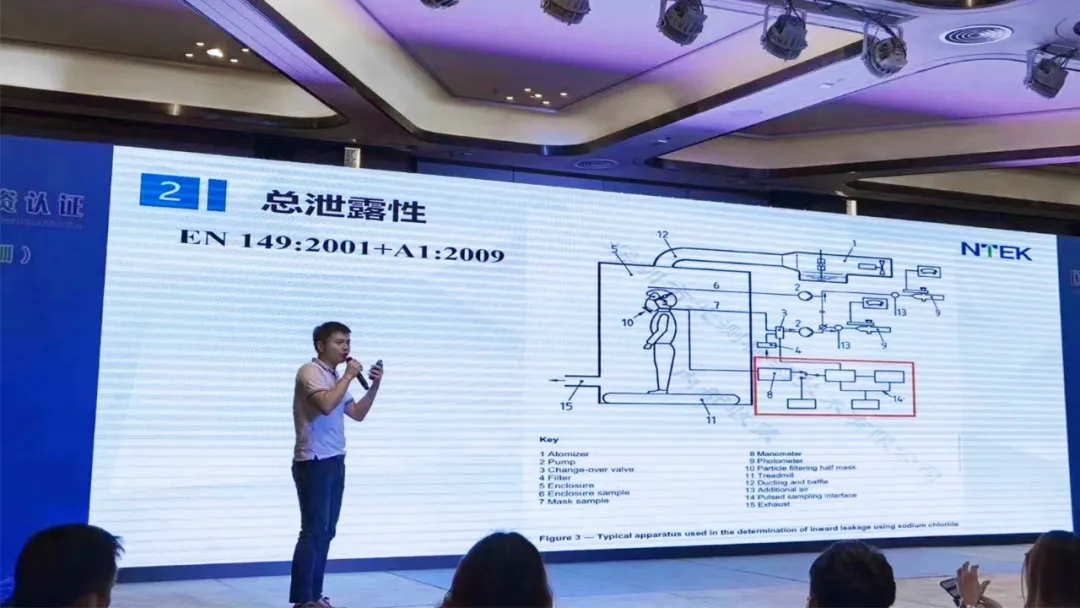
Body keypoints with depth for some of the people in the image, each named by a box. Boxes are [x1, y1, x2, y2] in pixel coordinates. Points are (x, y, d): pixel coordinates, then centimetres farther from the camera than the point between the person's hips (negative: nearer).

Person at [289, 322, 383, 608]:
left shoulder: (336, 378, 15)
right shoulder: (310, 371, -9)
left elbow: (358, 414, 18)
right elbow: (326, 405, -26)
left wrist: (375, 386, 6)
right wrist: (349, 376, -17)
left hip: (334, 462, 9)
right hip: (313, 462, -8)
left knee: (326, 532, 10)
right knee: (313, 532, -8)